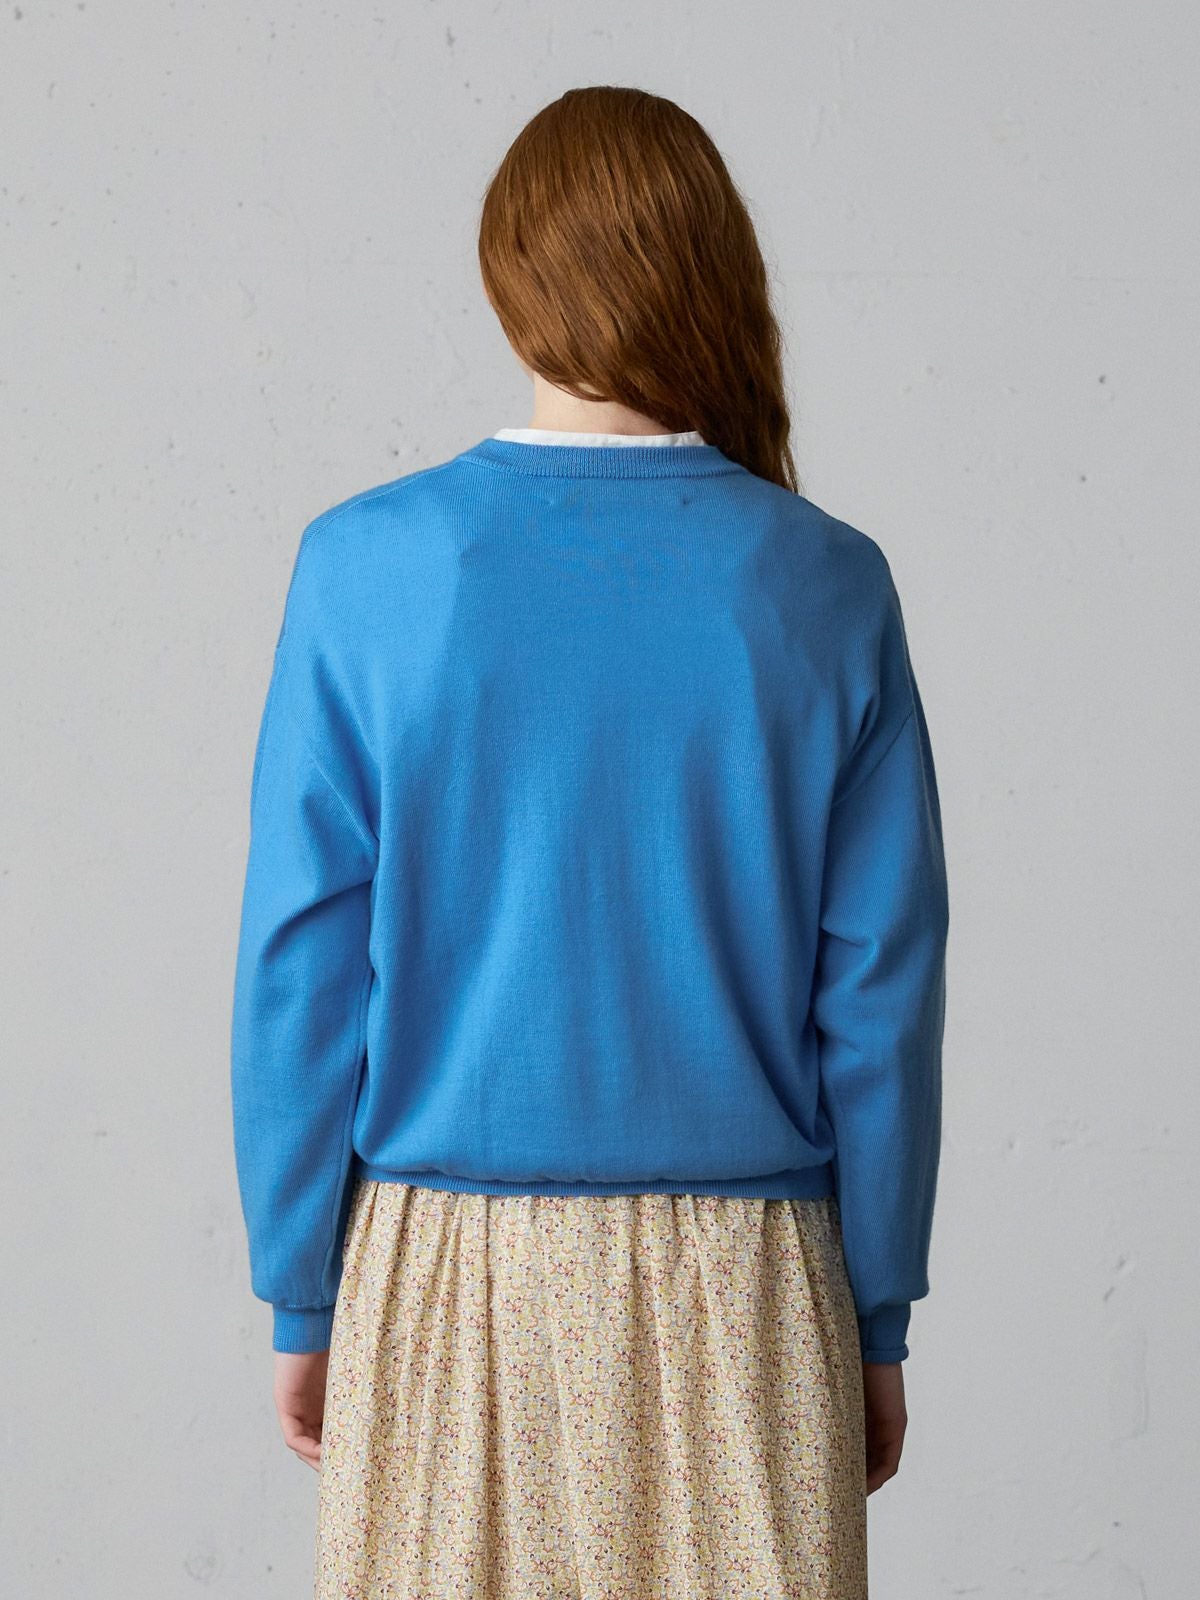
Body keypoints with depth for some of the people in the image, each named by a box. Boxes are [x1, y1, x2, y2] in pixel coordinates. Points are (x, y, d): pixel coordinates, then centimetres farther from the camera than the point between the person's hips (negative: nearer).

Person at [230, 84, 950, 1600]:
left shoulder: (362, 567, -6)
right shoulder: (824, 588, -5)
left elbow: (300, 966, -4)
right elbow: (881, 984, -2)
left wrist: (301, 1297, 7)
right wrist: (879, 1320, 8)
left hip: (450, 1267, 0)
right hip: (742, 1290, 0)